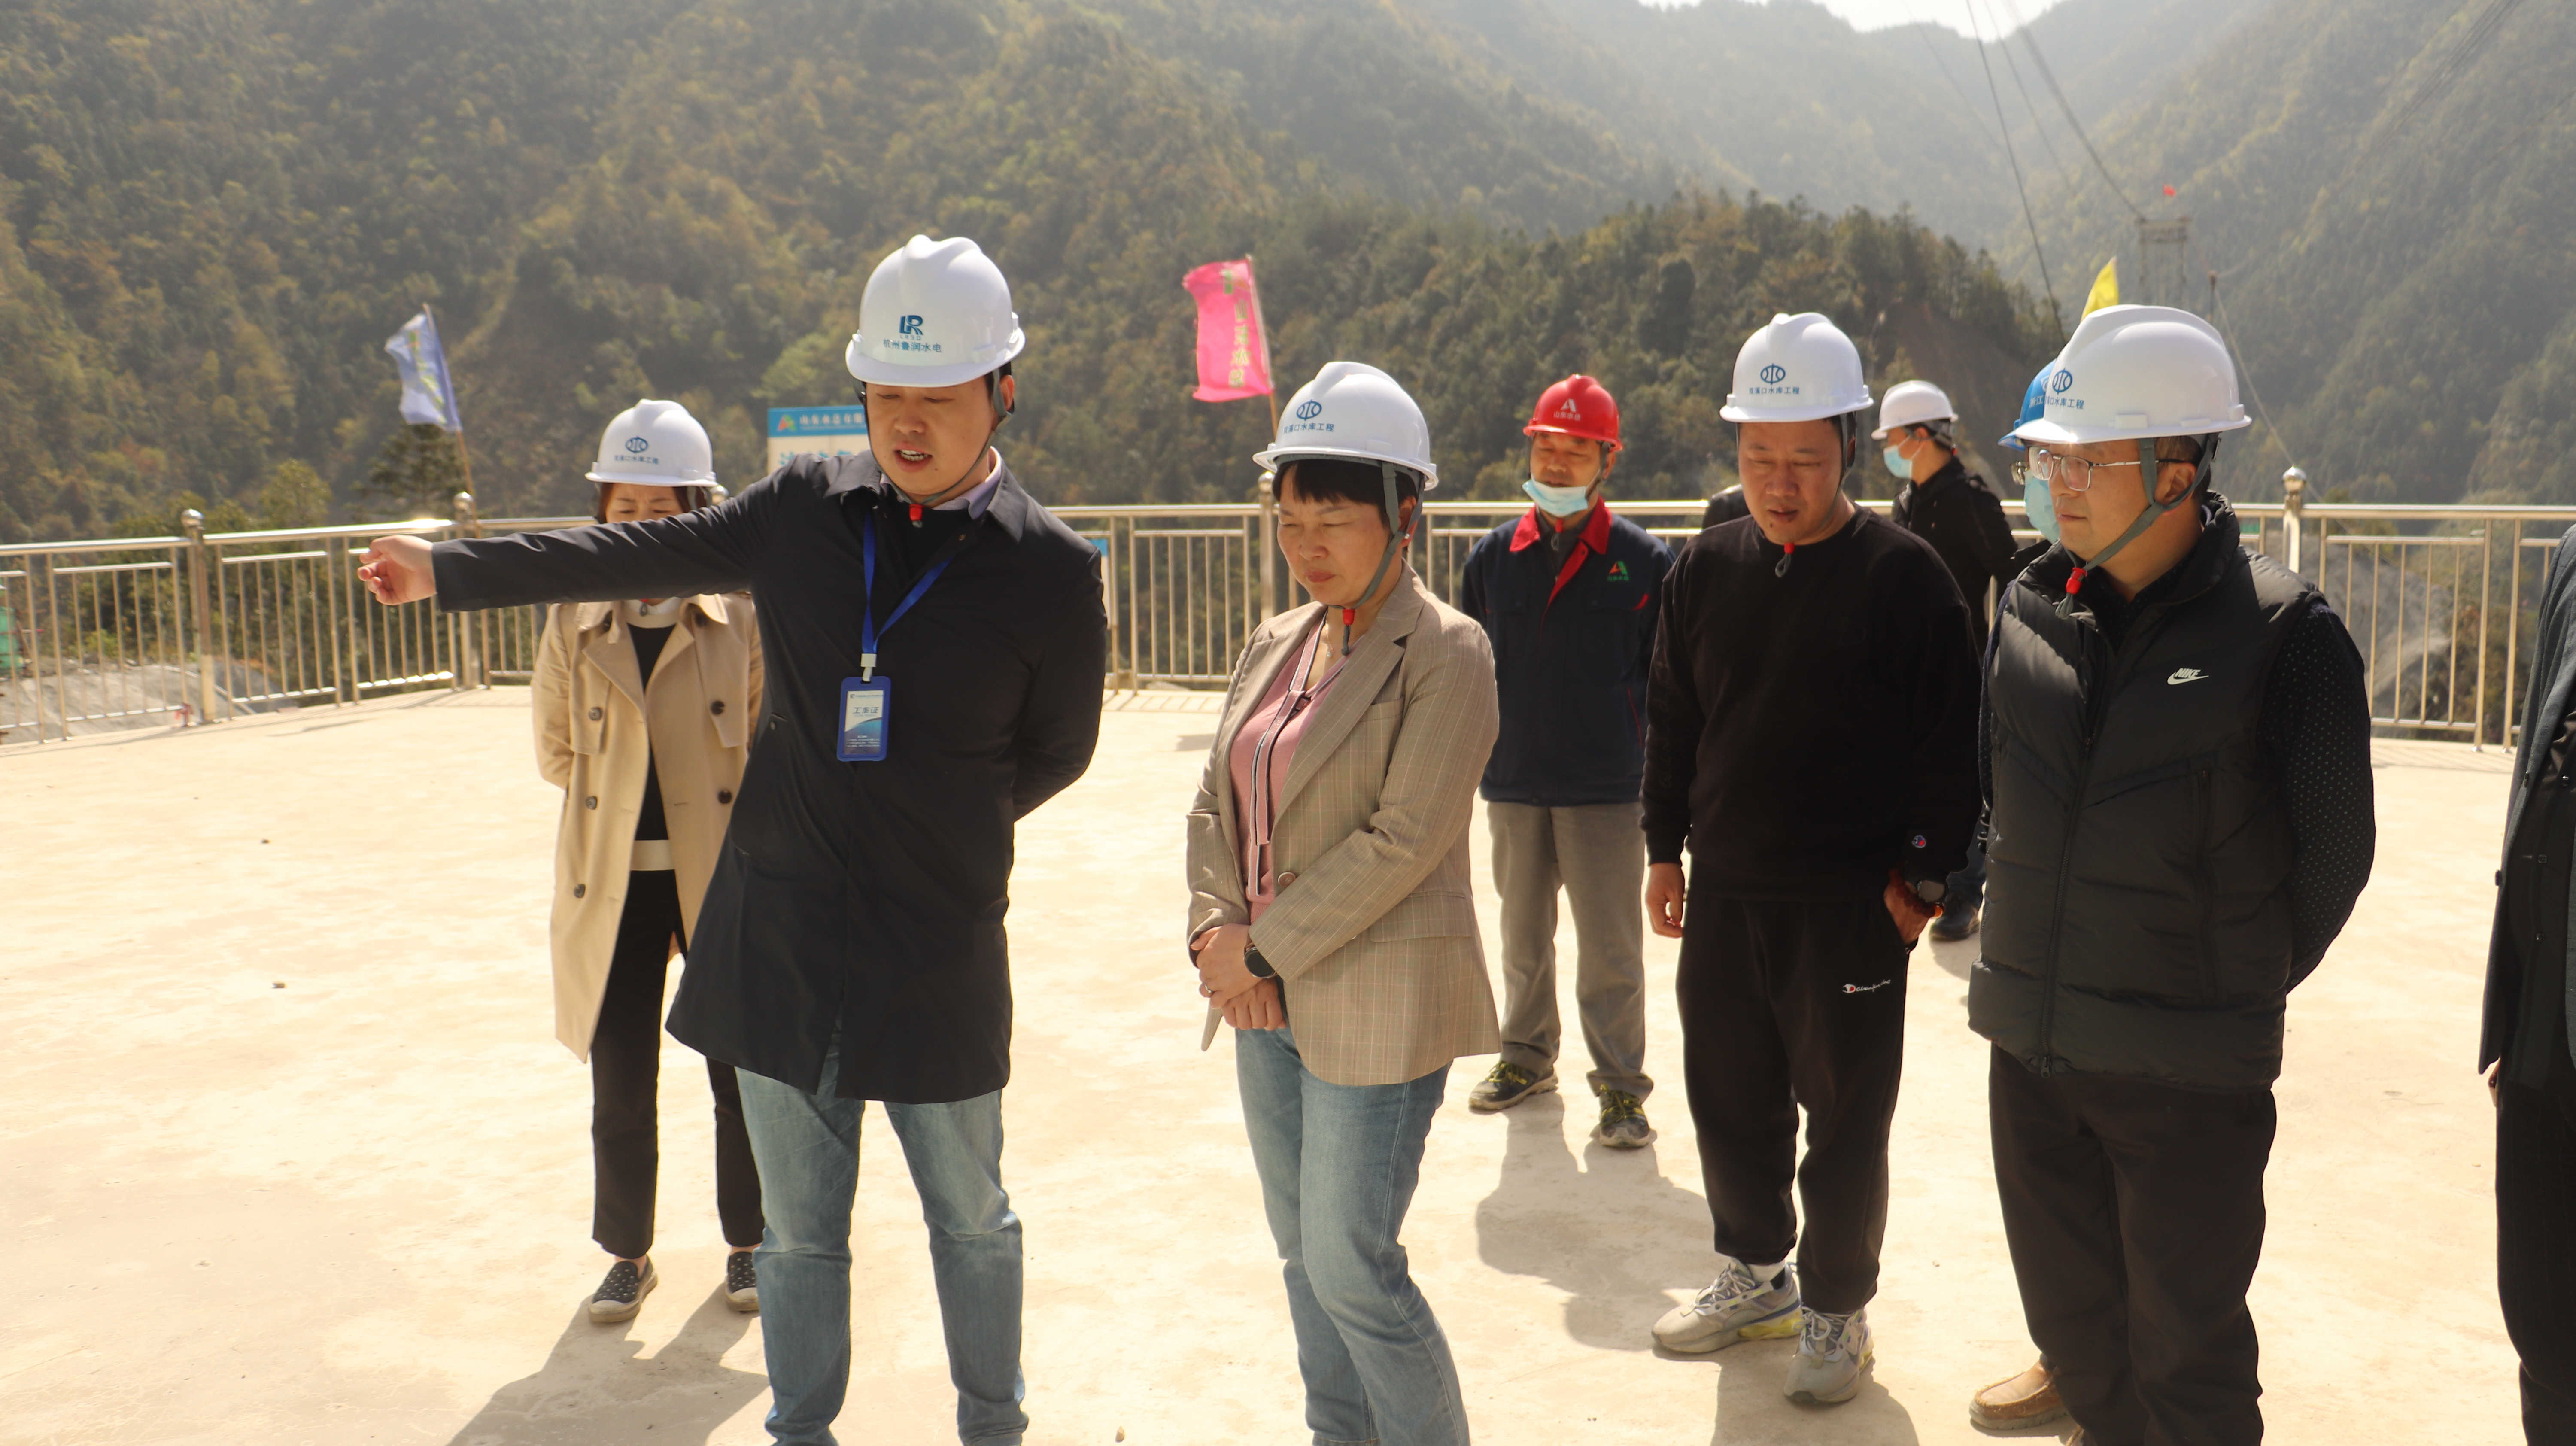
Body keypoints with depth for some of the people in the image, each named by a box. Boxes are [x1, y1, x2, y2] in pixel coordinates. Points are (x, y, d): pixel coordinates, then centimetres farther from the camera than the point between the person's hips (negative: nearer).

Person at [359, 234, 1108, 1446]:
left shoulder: (1050, 571, -7)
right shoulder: (808, 506, 2)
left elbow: (1056, 751, 5)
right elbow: (639, 554, 13)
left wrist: (935, 833, 6)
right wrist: (450, 570, 17)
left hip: (937, 947, -2)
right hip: (778, 932, 2)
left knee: (971, 1219, 15)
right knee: (799, 1230, 15)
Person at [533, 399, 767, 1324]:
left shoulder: (740, 618, -3)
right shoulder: (574, 624, 3)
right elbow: (556, 753, 12)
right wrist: (625, 785, 8)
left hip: (722, 878, -1)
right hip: (615, 884, 2)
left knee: (741, 1073, 6)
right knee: (619, 1084, 7)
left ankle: (748, 1244, 26)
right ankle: (628, 1255, 27)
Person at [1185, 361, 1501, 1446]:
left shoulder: (1446, 654, -12)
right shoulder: (1274, 645, 9)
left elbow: (1405, 837, -18)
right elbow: (1216, 803, 11)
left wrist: (1264, 946, -14)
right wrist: (1216, 928, -6)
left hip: (1376, 1008, -7)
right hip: (1265, 1000, 7)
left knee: (1351, 1266, -1)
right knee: (1303, 1255, 16)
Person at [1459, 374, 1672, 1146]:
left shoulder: (1645, 561, -3)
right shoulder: (1493, 557, 5)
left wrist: (1660, 775, -1)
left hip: (1608, 792, -3)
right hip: (1513, 786, 3)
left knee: (1611, 950, 1)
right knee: (1523, 937, 17)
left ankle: (1621, 1088, 14)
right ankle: (1527, 1055, 34)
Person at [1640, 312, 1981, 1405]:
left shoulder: (1902, 573, -9)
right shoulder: (1705, 568, 5)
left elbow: (1952, 741, -8)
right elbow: (1671, 720, 13)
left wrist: (1927, 873, -10)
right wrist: (1664, 850, 12)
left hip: (1852, 905, -5)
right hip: (1723, 894, 5)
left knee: (1844, 1122, 7)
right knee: (1729, 1100, 16)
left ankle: (1836, 1311, 26)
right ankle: (1756, 1275, 37)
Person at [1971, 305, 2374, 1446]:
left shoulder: (2284, 632, -12)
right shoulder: (2030, 608, 2)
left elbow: (2330, 850, -3)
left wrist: (2237, 993, 6)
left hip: (2189, 1073, -5)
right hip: (2031, 1051, 5)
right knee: (2071, 1322, 19)